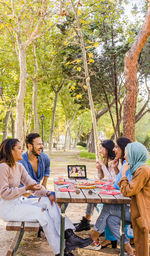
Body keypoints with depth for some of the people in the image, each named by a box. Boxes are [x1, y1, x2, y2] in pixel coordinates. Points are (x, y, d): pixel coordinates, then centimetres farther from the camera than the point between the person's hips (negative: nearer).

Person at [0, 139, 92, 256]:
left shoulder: (19, 166, 10)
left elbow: (31, 183, 8)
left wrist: (47, 193, -9)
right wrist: (26, 188, -27)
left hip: (19, 201, 8)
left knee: (48, 201, -11)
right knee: (41, 213, -22)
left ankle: (69, 235, -19)